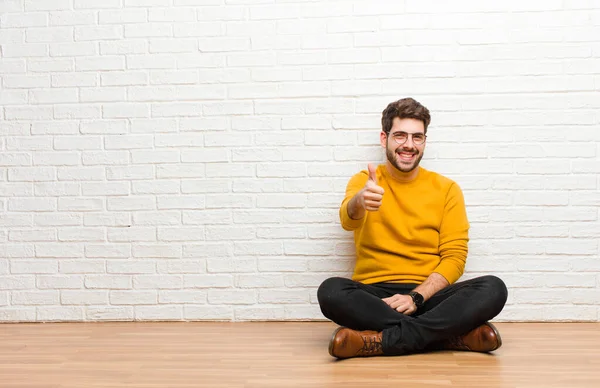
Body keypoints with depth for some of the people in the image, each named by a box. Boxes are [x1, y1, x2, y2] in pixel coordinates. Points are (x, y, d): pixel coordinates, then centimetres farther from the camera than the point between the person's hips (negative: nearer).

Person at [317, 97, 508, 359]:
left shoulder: (447, 189, 8)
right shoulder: (363, 181, 7)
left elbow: (455, 257, 2)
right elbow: (348, 220, -16)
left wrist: (416, 297, -15)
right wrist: (360, 201, -41)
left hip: (428, 295, 1)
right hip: (374, 296, -1)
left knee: (493, 289, -25)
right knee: (330, 291, -33)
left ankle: (381, 340, -29)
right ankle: (454, 334, -28)